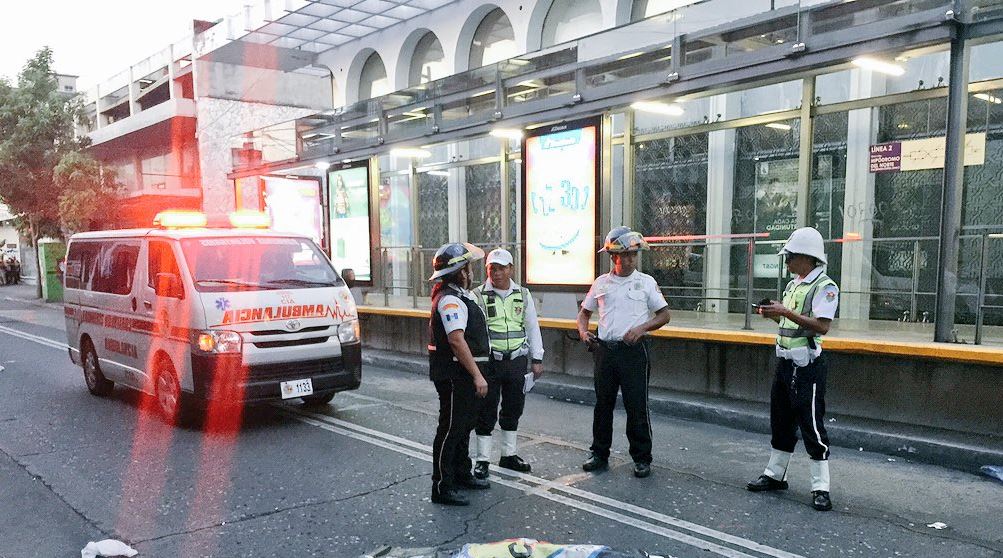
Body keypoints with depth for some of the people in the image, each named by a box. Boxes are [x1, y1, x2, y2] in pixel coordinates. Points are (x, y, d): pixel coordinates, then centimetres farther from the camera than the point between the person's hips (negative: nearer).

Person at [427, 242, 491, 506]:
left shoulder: (459, 296, 15)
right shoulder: (450, 300, -20)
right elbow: (456, 340, -27)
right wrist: (477, 375, -27)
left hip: (465, 376, 11)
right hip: (455, 374, -11)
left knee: (464, 425, 21)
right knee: (451, 429, -4)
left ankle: (462, 474, 37)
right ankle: (442, 488, 4)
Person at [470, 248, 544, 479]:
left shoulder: (523, 295, 8)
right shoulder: (479, 295, -4)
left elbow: (533, 328, 12)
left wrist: (537, 359, 9)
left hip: (517, 361, 4)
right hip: (489, 362, -4)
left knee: (513, 409, 13)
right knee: (486, 412, 2)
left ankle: (509, 455, 28)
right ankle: (482, 460, 13)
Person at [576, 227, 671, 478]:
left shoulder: (646, 282, 1)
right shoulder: (601, 283, 8)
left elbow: (664, 314, 3)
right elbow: (584, 312, 18)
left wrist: (641, 328, -12)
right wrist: (583, 331, -2)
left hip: (633, 350, -3)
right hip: (604, 349, 3)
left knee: (637, 406, -1)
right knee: (603, 403, 10)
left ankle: (642, 458, 11)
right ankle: (600, 454, 22)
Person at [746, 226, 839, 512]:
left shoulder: (825, 287, -12)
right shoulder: (792, 284, 14)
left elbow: (821, 326, -23)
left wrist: (786, 312, -25)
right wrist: (773, 314, 4)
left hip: (807, 366, -9)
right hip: (785, 361, 9)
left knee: (811, 425, -5)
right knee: (781, 421, 16)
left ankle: (820, 488, 4)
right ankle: (775, 475, 28)